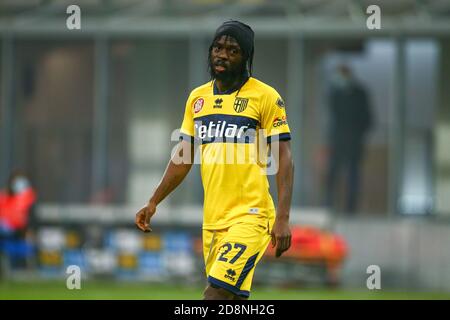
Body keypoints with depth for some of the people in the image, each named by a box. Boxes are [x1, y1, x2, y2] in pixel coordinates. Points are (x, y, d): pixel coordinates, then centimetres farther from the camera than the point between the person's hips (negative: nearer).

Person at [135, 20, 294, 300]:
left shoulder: (265, 96, -4)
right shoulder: (198, 97, 14)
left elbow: (284, 159, -7)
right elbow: (184, 156, 22)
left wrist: (283, 218, -15)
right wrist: (154, 202, 19)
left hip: (250, 216, -6)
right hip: (212, 220, 6)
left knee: (216, 294, -19)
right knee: (231, 298, 7)